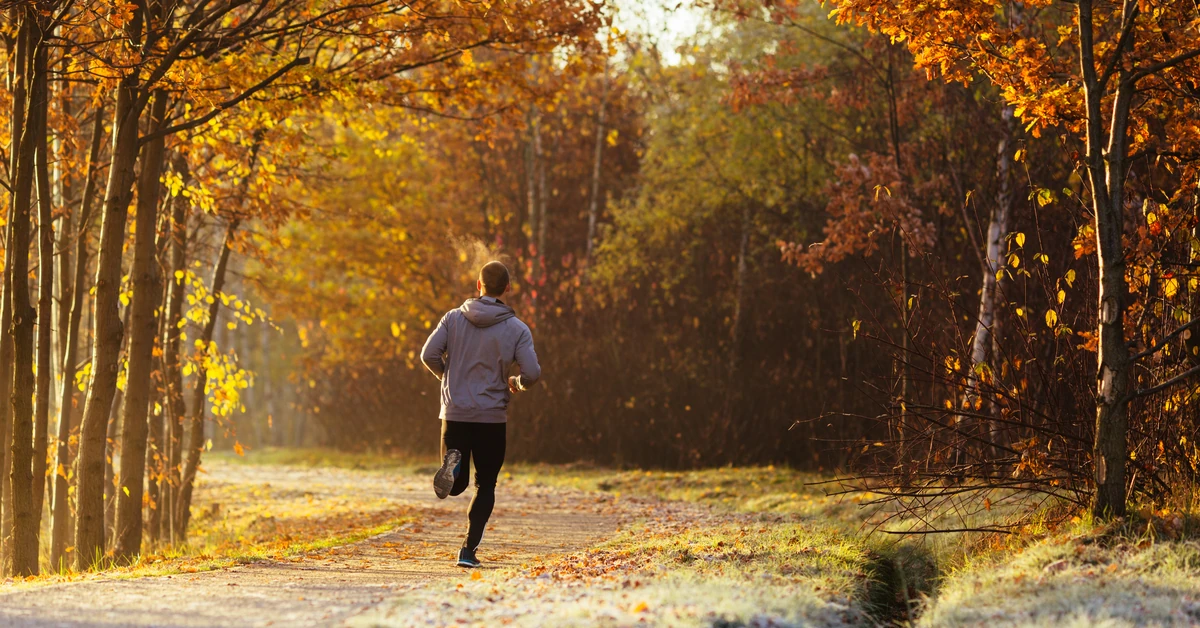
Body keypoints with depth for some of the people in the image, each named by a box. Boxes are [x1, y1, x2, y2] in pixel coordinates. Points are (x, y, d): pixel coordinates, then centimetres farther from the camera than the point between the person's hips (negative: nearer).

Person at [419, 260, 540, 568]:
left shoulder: (454, 318, 1)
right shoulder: (517, 329, -4)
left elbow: (429, 354, -6)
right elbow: (532, 372, -10)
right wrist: (516, 384, 13)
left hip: (454, 413, 1)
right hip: (492, 418, -1)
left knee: (456, 486, 12)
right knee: (485, 486, 12)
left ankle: (453, 462, -23)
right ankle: (469, 549, 1)